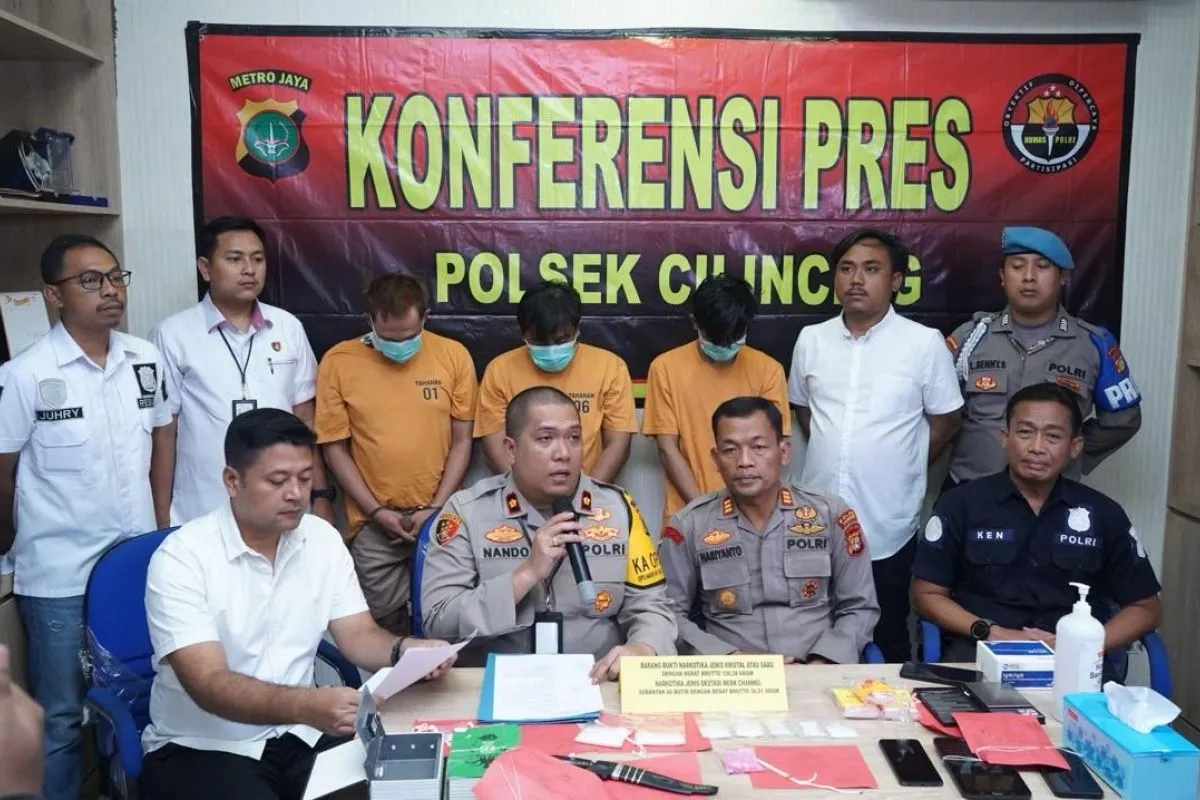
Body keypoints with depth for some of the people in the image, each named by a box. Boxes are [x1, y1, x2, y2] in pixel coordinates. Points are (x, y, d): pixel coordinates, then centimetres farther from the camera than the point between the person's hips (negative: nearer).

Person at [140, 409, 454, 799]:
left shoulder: (322, 538, 1)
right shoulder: (181, 558, -16)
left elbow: (358, 635, 1)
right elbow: (209, 684, -25)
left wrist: (406, 649, -22)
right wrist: (306, 705, -41)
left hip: (298, 734, 5)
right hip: (202, 748, -4)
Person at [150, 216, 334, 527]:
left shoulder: (289, 328, 4)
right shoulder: (172, 335, -5)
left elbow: (305, 420, 8)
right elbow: (164, 433, -1)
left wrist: (320, 496, 5)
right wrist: (162, 522, -1)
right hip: (201, 521, -2)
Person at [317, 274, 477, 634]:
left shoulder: (454, 356, -3)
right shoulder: (338, 362, -5)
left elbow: (462, 441, 1)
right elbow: (335, 447, -1)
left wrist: (435, 508, -6)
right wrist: (376, 511, -7)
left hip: (441, 518, 1)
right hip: (374, 523, 0)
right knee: (385, 621, 10)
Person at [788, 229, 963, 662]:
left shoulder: (925, 342, -6)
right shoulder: (811, 339, 4)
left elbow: (947, 419, 2)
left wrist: (901, 468, 3)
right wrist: (831, 456, 10)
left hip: (889, 529, -3)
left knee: (887, 640, 12)